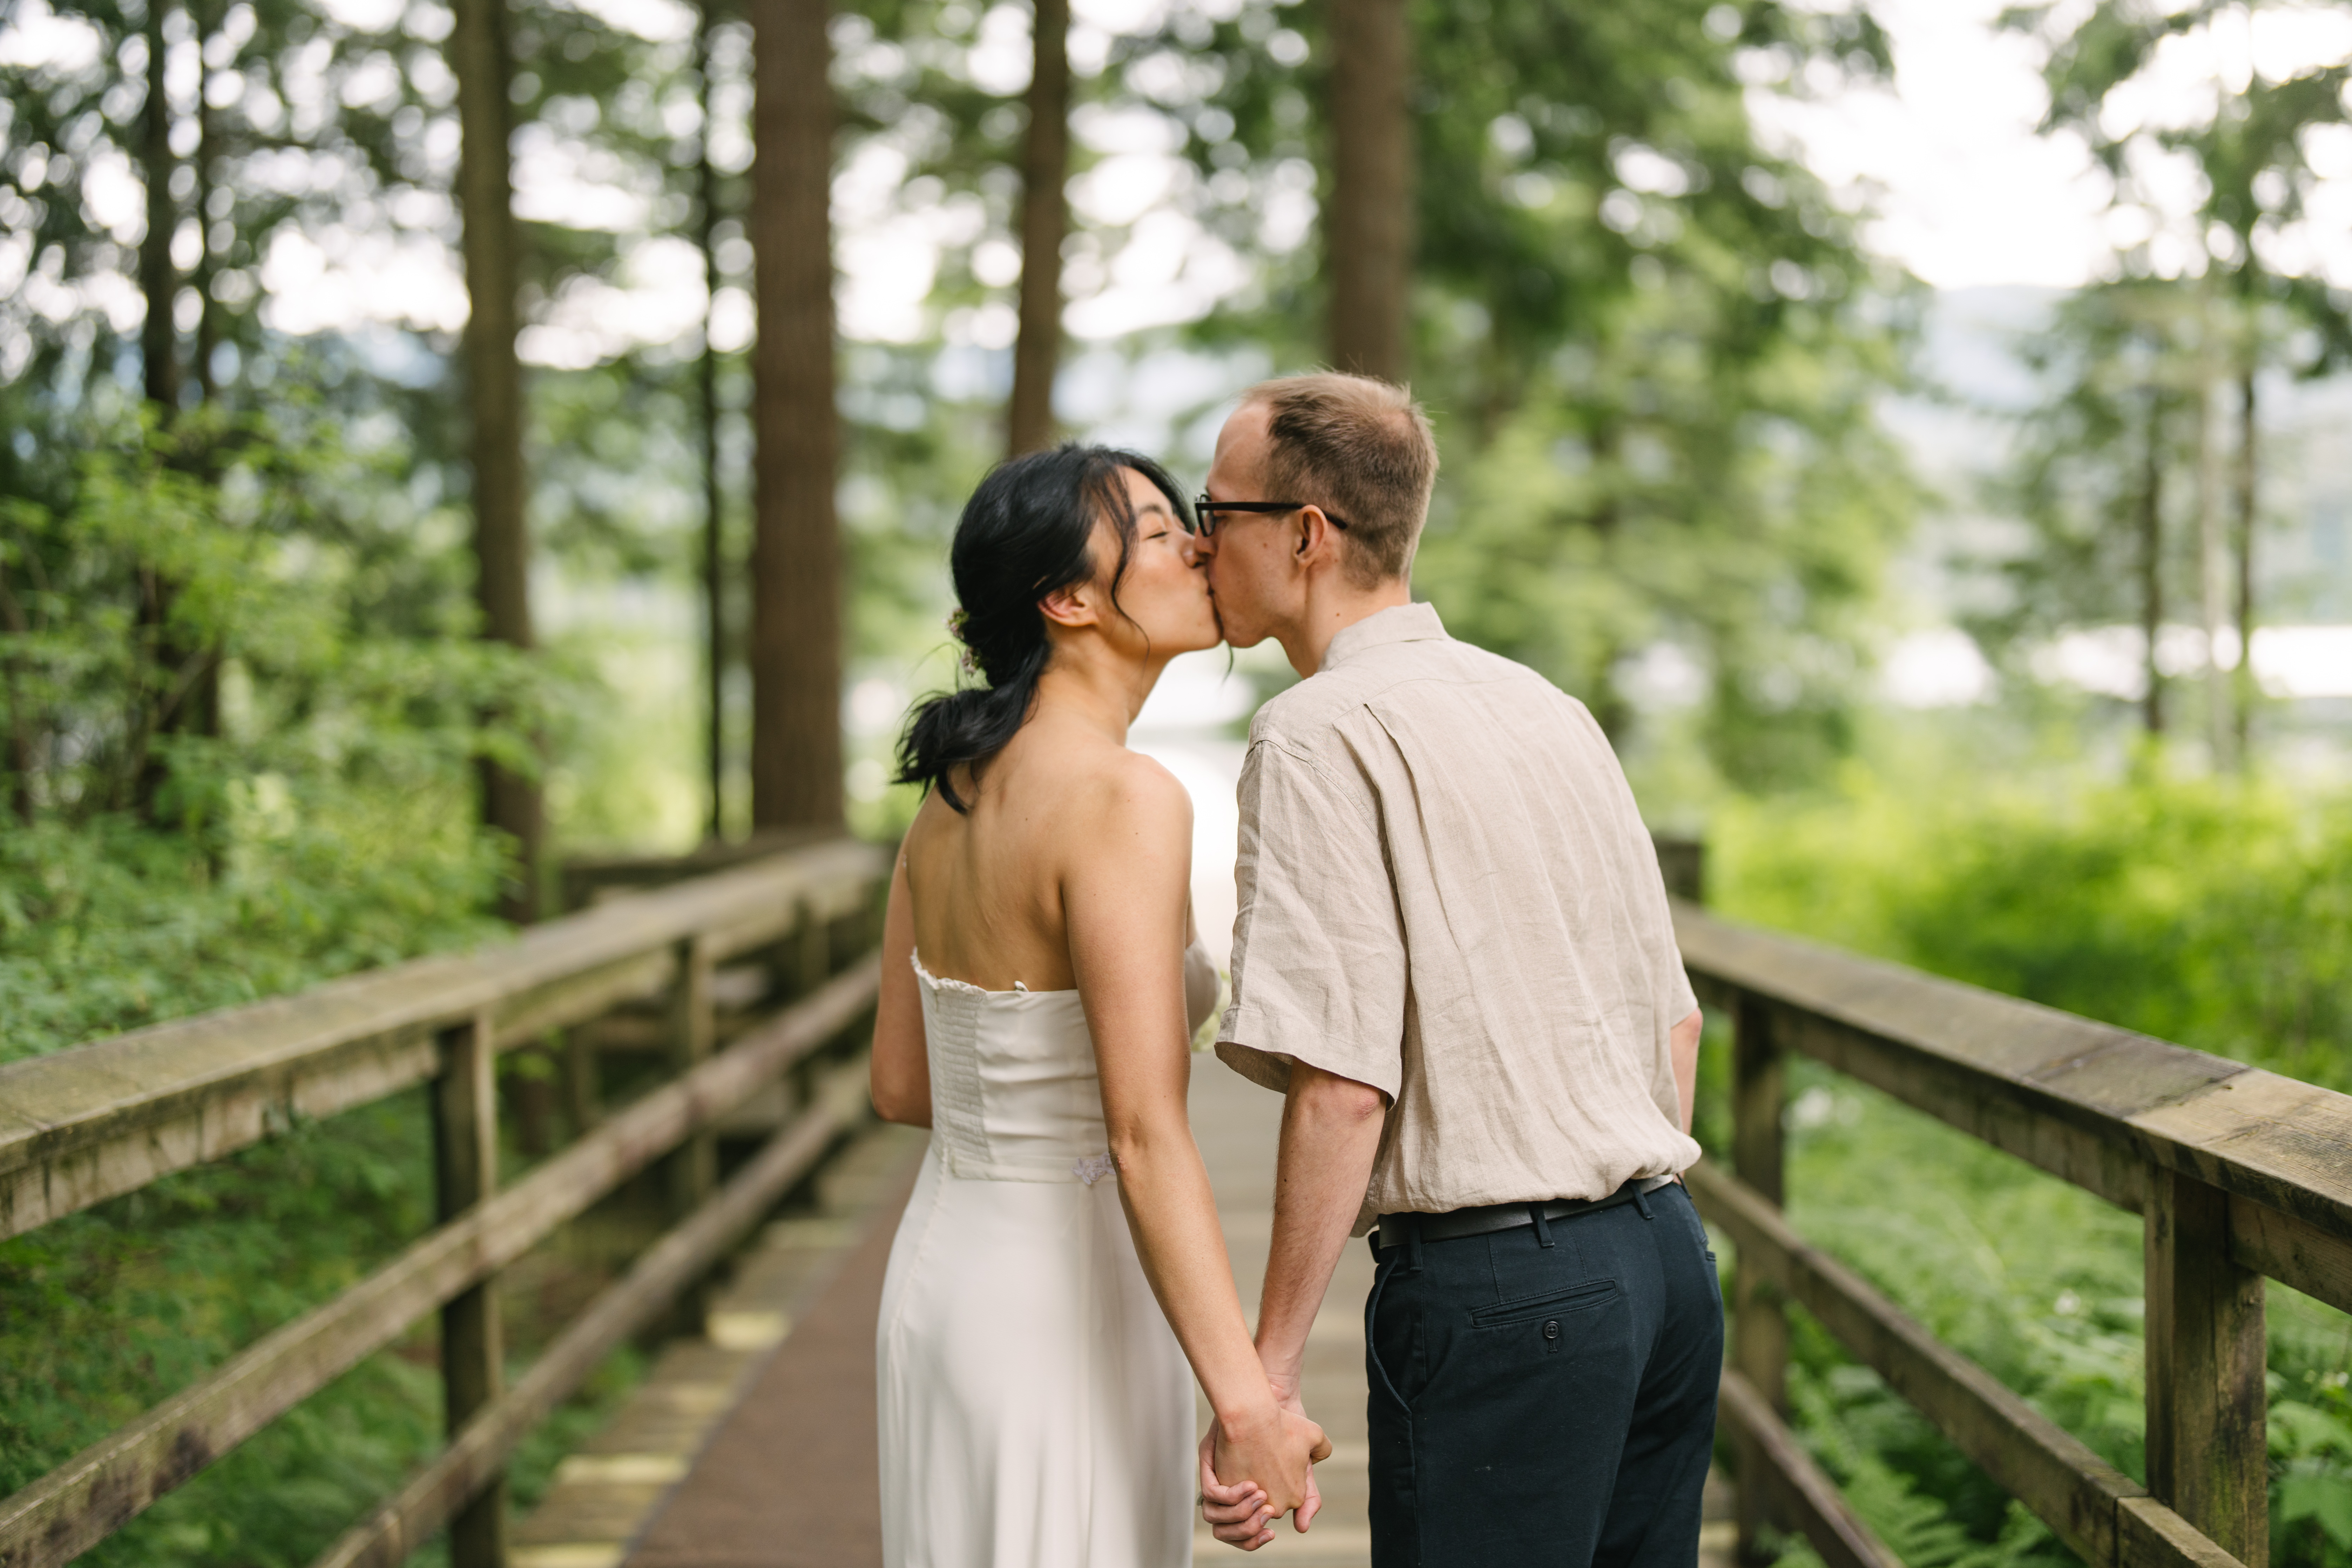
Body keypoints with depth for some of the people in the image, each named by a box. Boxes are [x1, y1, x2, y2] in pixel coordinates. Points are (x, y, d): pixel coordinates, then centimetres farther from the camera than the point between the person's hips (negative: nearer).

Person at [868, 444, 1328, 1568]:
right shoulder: (1124, 798, -20)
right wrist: (1246, 1402, -26)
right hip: (1063, 1305, -9)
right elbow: (1145, 1141, -25)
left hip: (944, 1271, 9)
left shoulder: (953, 789, 6)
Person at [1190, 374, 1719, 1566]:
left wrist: (1267, 1368, -14)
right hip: (1664, 1260, 8)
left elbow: (1342, 1085, -18)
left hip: (1492, 1288, -8)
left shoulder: (1321, 732, -11)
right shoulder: (1548, 708, 13)